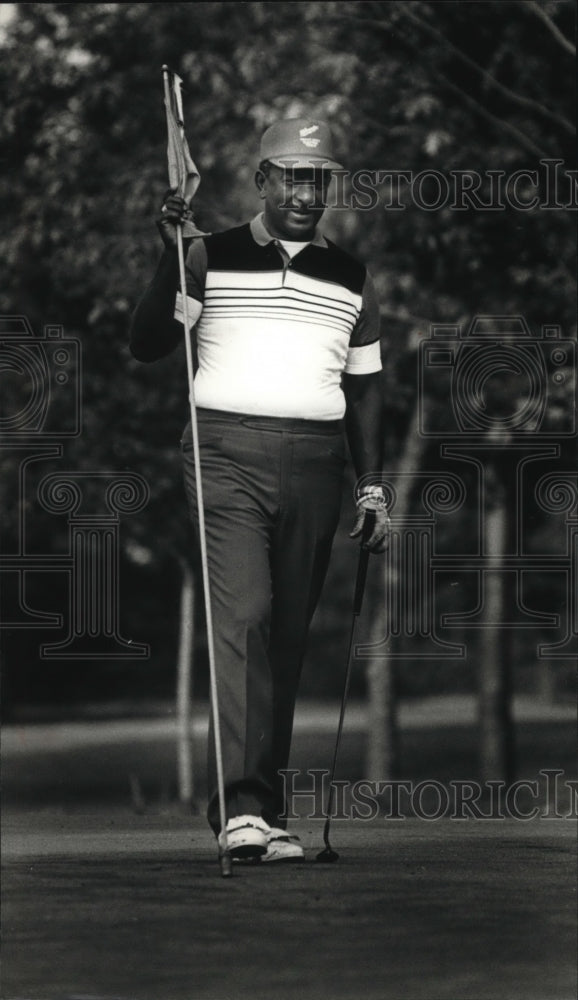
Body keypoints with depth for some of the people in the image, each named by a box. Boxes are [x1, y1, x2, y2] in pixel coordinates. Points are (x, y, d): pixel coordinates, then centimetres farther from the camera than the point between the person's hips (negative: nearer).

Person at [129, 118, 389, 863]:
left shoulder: (350, 280, 16)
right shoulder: (212, 259, 7)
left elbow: (363, 387, 19)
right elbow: (146, 345, -1)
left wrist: (372, 488, 12)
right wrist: (172, 256, -12)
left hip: (313, 466, 3)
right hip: (228, 456, -3)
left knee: (288, 634, 3)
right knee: (243, 614, -19)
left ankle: (267, 810, 6)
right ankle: (241, 803, -26)